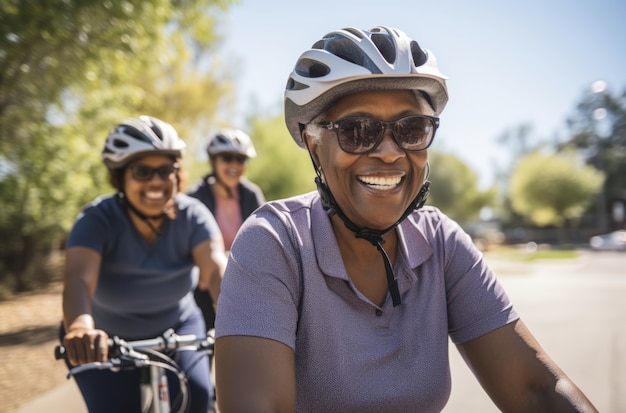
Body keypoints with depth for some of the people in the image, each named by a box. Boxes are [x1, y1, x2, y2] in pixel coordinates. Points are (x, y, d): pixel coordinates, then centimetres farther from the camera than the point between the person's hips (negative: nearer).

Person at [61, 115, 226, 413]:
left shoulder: (191, 215, -19)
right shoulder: (98, 219, -23)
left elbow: (216, 268, -34)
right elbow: (78, 278, -39)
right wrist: (80, 329, -61)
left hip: (176, 330, 1)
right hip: (108, 340, 0)